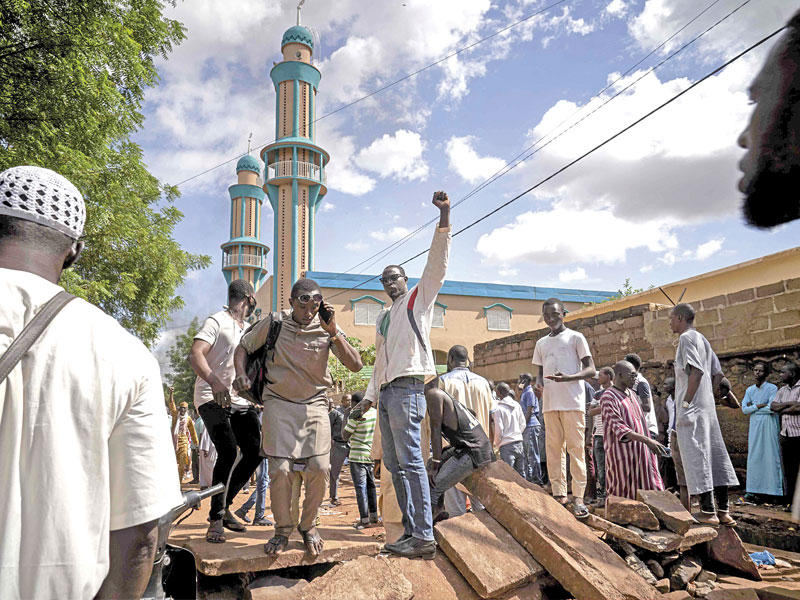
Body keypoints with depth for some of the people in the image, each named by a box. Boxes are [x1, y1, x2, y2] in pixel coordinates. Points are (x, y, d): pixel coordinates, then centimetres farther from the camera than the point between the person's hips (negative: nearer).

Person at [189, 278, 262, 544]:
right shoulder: (217, 322, -6)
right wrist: (214, 381, -37)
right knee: (228, 451, -20)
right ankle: (216, 519, -8)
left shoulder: (248, 329, 20)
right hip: (213, 399, -8)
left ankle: (224, 506, 15)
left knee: (255, 452, 0)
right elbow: (195, 355, -21)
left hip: (241, 400, 8)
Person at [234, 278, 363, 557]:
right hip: (278, 402, -1)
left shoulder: (327, 328, -4)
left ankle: (308, 525, 16)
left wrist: (333, 333, -22)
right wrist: (241, 374, -8)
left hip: (314, 404, 1)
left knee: (319, 468, -9)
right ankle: (282, 528, 13)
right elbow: (243, 347, 11)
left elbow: (355, 365, -13)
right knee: (280, 469, -10)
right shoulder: (273, 324, -5)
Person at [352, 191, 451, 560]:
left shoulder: (418, 298, 7)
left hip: (407, 388, -8)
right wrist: (369, 396, 19)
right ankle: (410, 531, 12)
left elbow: (437, 263, -8)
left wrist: (444, 217, -20)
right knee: (393, 464, 7)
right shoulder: (383, 318, 27)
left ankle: (423, 536, -12)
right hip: (386, 392, 9)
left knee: (410, 461, -13)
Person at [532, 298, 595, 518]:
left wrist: (567, 378, -20)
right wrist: (539, 385, -1)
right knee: (553, 449, 5)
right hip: (549, 403, 5)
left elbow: (591, 370, -1)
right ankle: (559, 494, 12)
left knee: (576, 449, -4)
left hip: (572, 402, -5)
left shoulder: (575, 337, 3)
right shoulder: (541, 343, 18)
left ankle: (578, 497, 0)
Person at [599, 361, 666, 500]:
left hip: (641, 451, 8)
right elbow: (618, 427, -20)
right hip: (622, 452, -8)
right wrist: (647, 440, -29)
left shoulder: (632, 394, 16)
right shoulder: (608, 397, -11)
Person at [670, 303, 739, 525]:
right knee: (714, 456, 8)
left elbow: (697, 371, -21)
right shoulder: (703, 339, 19)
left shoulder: (687, 337, -9)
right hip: (707, 407, 9)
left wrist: (685, 403, -19)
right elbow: (717, 374, 21)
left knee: (696, 458, -6)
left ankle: (708, 512, -3)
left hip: (692, 408, -9)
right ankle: (723, 511, 12)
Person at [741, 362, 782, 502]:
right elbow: (744, 409, 3)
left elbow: (772, 408, -15)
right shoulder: (749, 390, 13)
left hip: (769, 426, -5)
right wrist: (759, 405, -10)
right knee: (754, 458, 3)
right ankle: (755, 490, 6)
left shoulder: (772, 388, -3)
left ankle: (773, 490, 0)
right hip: (754, 426, 5)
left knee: (770, 457, -4)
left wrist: (752, 407, -5)